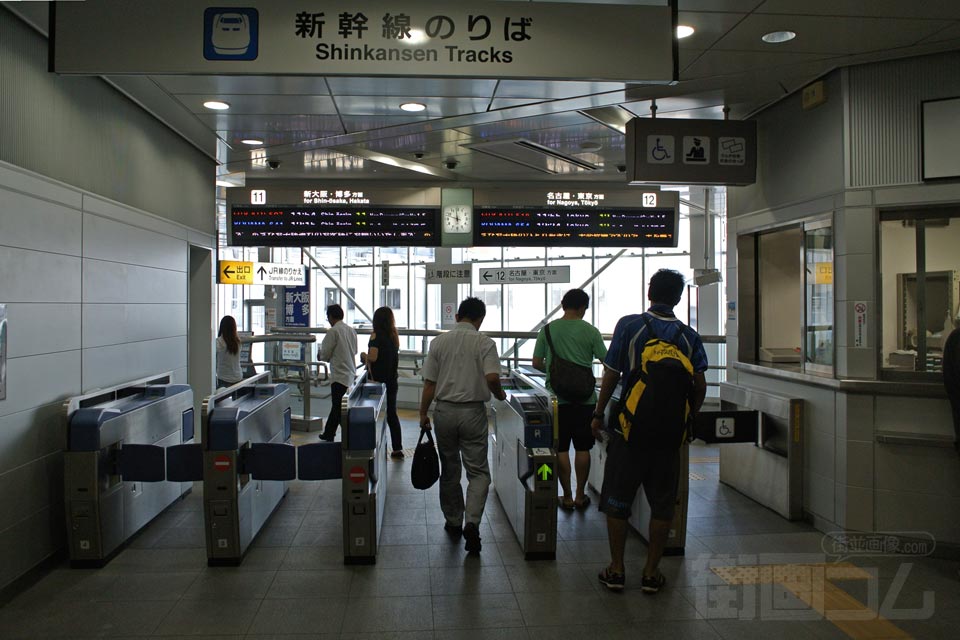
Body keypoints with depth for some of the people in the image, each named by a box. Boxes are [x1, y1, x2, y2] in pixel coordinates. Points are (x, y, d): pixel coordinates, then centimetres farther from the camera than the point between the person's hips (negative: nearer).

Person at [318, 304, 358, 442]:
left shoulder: (333, 331, -12)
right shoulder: (352, 330, 9)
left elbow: (325, 354, -8)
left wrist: (320, 357, 14)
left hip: (340, 375, -7)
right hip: (351, 373, 7)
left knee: (339, 409, -1)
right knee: (336, 406, 17)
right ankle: (328, 434, 24)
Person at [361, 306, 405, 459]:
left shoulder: (376, 336, -12)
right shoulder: (394, 336, 7)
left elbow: (372, 358, -22)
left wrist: (364, 355, -2)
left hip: (377, 380, -6)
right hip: (392, 380, 6)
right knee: (392, 413, 12)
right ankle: (397, 449, 15)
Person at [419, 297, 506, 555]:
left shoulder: (439, 342, 1)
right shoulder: (484, 342, -7)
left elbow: (429, 383, 1)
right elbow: (492, 378, -18)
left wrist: (423, 413, 10)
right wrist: (500, 395, 2)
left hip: (444, 410, 3)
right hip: (473, 412, -3)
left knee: (449, 470, 16)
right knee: (478, 471, 5)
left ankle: (453, 523, 27)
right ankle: (472, 523, -11)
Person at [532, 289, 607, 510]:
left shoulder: (547, 330, 0)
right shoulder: (590, 331, -4)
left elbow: (537, 363, 4)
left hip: (557, 396, 1)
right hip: (585, 397, 0)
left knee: (561, 448, 8)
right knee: (582, 448, 10)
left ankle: (567, 497, 13)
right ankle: (580, 496, 18)